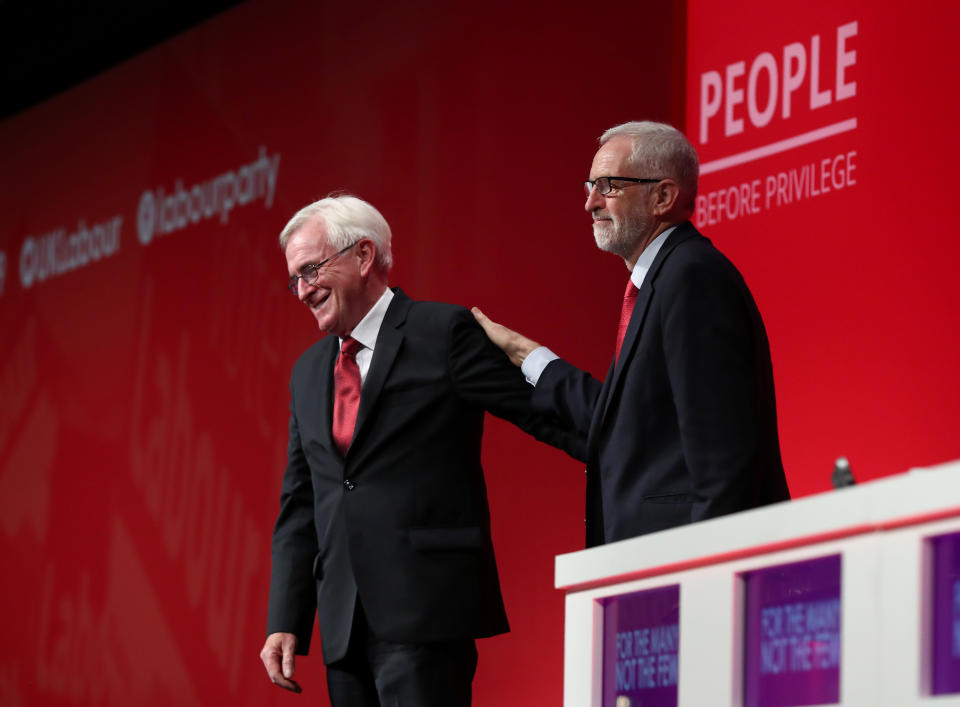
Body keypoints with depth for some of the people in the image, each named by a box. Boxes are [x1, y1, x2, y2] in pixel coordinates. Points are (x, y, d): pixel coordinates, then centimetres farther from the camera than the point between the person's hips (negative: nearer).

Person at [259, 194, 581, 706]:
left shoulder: (444, 334, -2)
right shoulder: (308, 372, 18)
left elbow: (548, 413, -3)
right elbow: (298, 507, 18)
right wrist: (285, 623, 10)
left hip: (426, 612, -7)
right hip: (345, 624, 7)